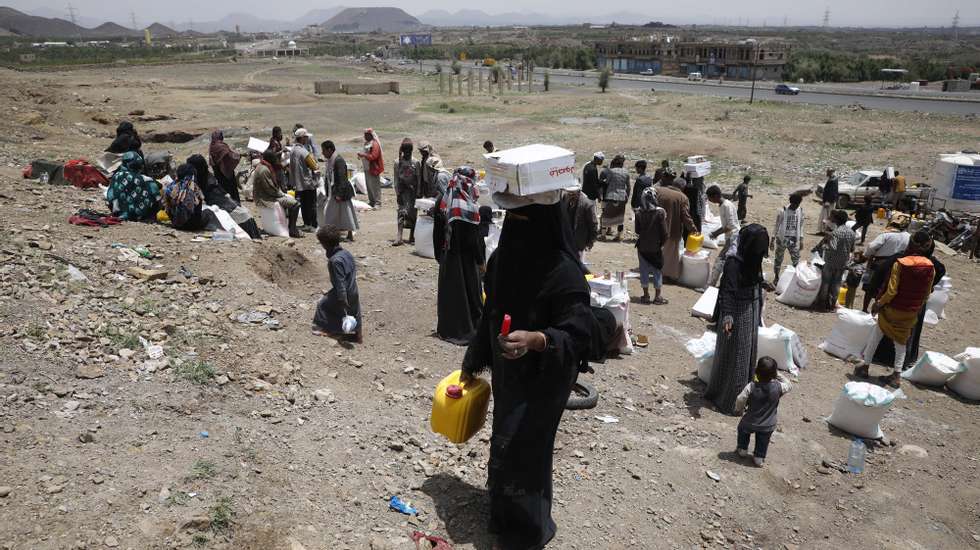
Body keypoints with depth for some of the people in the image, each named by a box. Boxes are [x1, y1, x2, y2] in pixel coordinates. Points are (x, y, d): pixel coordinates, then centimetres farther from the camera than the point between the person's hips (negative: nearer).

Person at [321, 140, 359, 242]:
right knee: (331, 214, 12)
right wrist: (328, 193, 18)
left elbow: (342, 178, -21)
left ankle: (350, 236, 7)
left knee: (345, 213, -1)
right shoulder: (330, 161, 13)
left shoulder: (339, 160, -17)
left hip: (342, 192, -10)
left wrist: (339, 194, -23)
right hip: (333, 192, 10)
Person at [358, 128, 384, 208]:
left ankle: (377, 203, -4)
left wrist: (363, 155, -26)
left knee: (375, 186, -7)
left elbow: (373, 156, -24)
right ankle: (371, 201, 23)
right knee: (368, 185, 13)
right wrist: (362, 155, 9)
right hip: (367, 168, 10)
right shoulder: (367, 143, 14)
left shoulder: (375, 144, -15)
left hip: (373, 168, -10)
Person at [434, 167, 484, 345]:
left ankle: (447, 329, 26)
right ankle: (468, 328, 15)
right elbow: (475, 237, -16)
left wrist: (439, 254, 14)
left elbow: (437, 232, 5)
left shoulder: (443, 201, -2)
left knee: (449, 290, 15)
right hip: (466, 258, -6)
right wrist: (480, 259, -5)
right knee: (469, 290, 8)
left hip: (447, 257, 6)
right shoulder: (470, 207, -20)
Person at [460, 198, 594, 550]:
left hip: (542, 380, -7)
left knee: (517, 451, 1)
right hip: (506, 372, 7)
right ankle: (505, 505, 47)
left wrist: (535, 340, -46)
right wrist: (473, 362, 18)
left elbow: (579, 335, -27)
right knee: (508, 443, 22)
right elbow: (490, 315, 9)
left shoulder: (564, 273, -26)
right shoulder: (502, 258, -4)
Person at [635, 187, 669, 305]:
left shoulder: (639, 212, -6)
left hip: (642, 246, 2)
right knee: (657, 271, 9)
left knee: (644, 270, 11)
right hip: (656, 247, -2)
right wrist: (663, 242, 4)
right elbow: (664, 231, -11)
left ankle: (646, 295, 16)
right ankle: (658, 297, 13)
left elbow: (637, 230, 0)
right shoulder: (660, 212, -15)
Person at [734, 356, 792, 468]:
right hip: (767, 426, 1)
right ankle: (759, 458, 38)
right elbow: (789, 385, -1)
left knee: (742, 428, 31)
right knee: (762, 442, 25)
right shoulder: (779, 387, -24)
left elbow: (740, 400, -17)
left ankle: (742, 449, 44)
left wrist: (738, 410, 3)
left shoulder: (751, 387, -27)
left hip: (750, 422, -1)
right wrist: (779, 375, -4)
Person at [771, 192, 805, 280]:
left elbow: (800, 226, 8)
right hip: (782, 239, -3)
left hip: (794, 240, 3)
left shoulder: (800, 211, -2)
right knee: (778, 259, 10)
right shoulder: (783, 211, -14)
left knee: (796, 259, 3)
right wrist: (773, 240, -7)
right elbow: (777, 226, -7)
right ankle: (777, 277, 25)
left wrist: (801, 240, 6)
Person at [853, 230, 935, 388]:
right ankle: (897, 375, 17)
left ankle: (865, 366, 18)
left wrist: (879, 303, -5)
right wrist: (917, 307, 19)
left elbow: (891, 290, -19)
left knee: (875, 336, 13)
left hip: (893, 309, -3)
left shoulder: (900, 263, -18)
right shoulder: (930, 267, -6)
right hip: (911, 313, 3)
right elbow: (927, 293, 4)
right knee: (901, 342, 15)